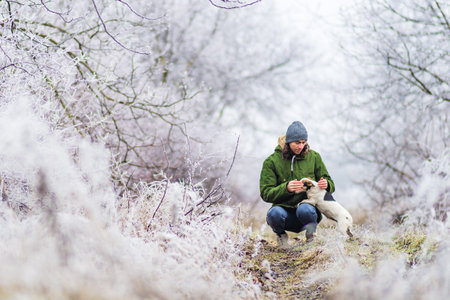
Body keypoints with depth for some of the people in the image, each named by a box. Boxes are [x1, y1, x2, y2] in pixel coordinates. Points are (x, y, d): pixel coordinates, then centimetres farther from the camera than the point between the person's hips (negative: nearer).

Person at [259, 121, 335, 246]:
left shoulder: (314, 157, 7)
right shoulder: (271, 161, 1)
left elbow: (330, 185, 12)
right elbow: (265, 194, -6)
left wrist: (326, 185, -14)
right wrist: (286, 188, -25)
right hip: (285, 209, 0)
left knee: (304, 210, -36)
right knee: (274, 213, -35)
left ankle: (311, 231, -1)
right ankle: (281, 235, 1)